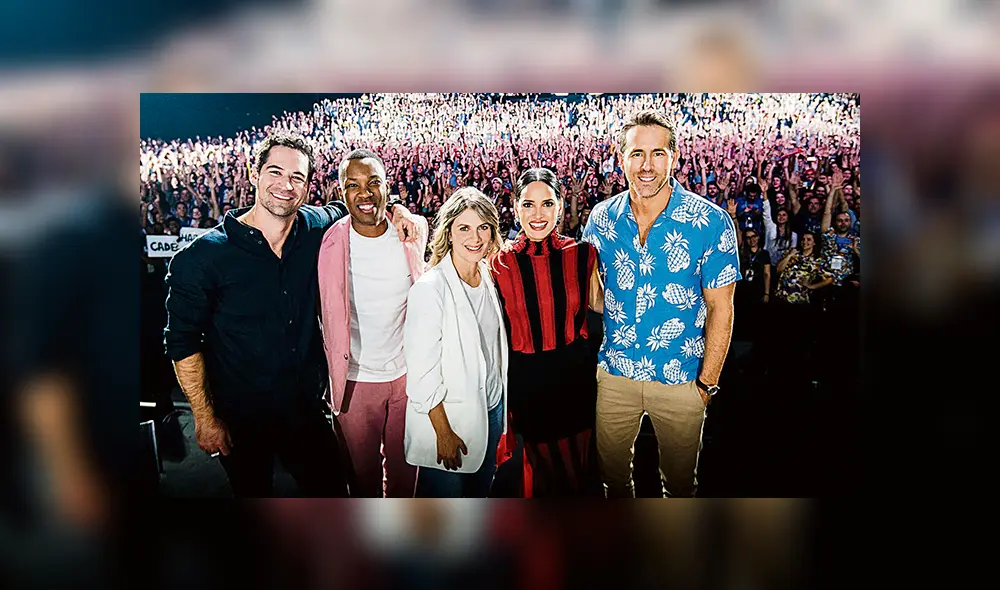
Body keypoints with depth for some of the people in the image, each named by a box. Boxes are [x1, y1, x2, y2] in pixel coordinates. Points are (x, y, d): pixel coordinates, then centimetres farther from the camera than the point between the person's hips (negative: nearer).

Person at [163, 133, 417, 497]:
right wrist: (204, 418, -10)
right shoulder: (204, 256, -15)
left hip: (307, 409, 3)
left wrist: (395, 209, -3)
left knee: (330, 489, 16)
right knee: (253, 492, 18)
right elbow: (183, 342, -8)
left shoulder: (316, 228, -4)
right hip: (241, 421, -3)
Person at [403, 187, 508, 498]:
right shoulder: (430, 288, -20)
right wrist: (443, 433, -17)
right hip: (447, 417, -6)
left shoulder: (489, 277, 1)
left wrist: (500, 411, 10)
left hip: (491, 410, 6)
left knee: (480, 494, 20)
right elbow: (422, 371, -19)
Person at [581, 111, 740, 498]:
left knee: (680, 480, 18)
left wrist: (708, 382, -10)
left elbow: (720, 308, -9)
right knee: (611, 473, 19)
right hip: (613, 372, 3)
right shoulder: (602, 218, -3)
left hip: (681, 378, -2)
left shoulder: (711, 222, -13)